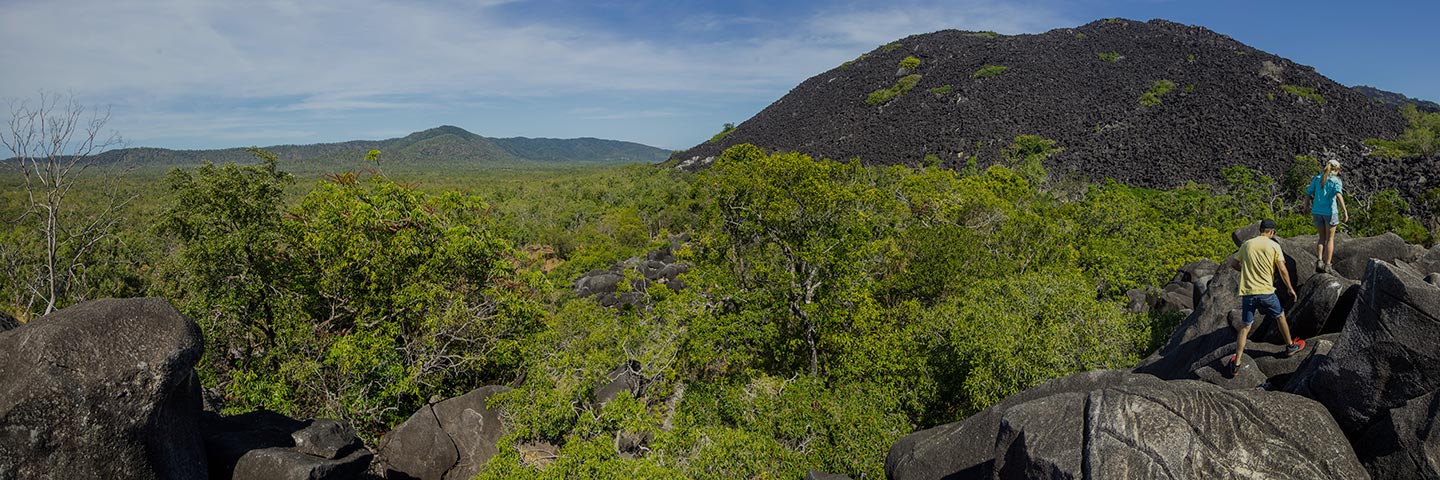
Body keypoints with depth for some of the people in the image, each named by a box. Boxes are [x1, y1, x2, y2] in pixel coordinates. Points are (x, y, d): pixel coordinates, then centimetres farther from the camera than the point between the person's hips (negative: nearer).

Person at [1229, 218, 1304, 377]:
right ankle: (1291, 346, 45)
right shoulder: (1273, 246, -3)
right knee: (1280, 317, 26)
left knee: (1245, 327, 7)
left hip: (1247, 292, 2)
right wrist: (1290, 288, 7)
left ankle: (1236, 364, 1)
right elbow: (1282, 270, -4)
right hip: (1266, 291, -2)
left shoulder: (1246, 244, 5)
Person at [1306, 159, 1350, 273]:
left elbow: (1308, 193, 8)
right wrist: (1345, 211, -24)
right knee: (1330, 238, 8)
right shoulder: (1336, 180, -6)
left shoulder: (1317, 178, 7)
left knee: (1322, 237, 15)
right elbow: (1338, 195, -21)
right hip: (1329, 211, -3)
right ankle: (1327, 265, 7)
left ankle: (1319, 260, -4)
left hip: (1317, 211, 3)